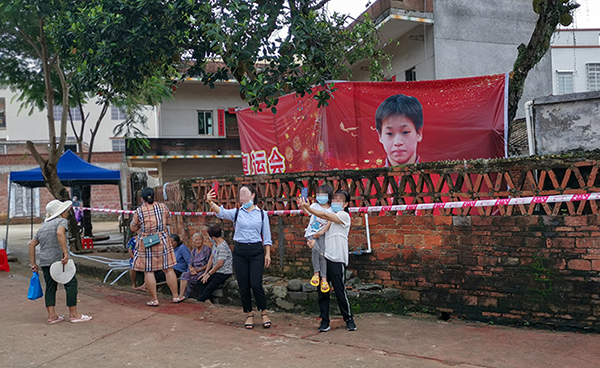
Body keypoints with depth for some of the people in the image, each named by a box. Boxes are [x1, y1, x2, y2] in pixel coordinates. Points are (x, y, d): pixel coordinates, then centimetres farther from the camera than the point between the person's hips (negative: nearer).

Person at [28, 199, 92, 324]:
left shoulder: (43, 226, 21)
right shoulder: (61, 221, -2)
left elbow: (31, 244, 19)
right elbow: (60, 233, -25)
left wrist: (33, 264, 21)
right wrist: (65, 252, -28)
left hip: (44, 261, 8)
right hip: (58, 259, -7)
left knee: (50, 287, 12)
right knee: (71, 283, 2)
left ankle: (51, 316, 13)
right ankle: (73, 314, 5)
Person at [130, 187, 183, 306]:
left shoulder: (139, 211, -10)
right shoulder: (162, 207, -2)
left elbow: (133, 228, 2)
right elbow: (169, 222, 11)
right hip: (162, 242, 3)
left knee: (148, 271, 6)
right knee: (168, 269, 10)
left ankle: (154, 300, 9)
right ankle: (175, 296, 18)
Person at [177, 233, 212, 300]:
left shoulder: (207, 249, -4)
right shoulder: (193, 251, 17)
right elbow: (190, 264, 15)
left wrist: (198, 269, -13)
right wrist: (192, 269, -8)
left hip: (203, 271, -6)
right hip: (195, 271, 6)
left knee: (186, 275, -25)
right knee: (184, 274, -23)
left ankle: (182, 296, -18)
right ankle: (181, 296, -30)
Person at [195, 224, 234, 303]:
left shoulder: (223, 247, -22)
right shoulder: (215, 244, 10)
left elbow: (219, 264, -21)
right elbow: (211, 259, 14)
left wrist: (209, 274, -11)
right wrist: (206, 272, 8)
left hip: (224, 273, -10)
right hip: (216, 271, 10)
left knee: (209, 289, -16)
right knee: (201, 283, -1)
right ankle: (207, 300, -6)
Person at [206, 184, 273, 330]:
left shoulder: (262, 214, 5)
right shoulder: (236, 213, 6)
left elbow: (266, 237, 7)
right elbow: (221, 212, -14)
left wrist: (267, 254, 2)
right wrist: (210, 202, -31)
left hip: (256, 251, -2)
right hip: (240, 251, 2)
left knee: (256, 284, -8)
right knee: (243, 285, 4)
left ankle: (264, 312, 13)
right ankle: (249, 314, 20)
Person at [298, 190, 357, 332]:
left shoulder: (344, 215, -2)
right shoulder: (331, 216, 19)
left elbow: (325, 216, -14)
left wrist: (308, 208, -20)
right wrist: (304, 208, -5)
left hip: (337, 259, -6)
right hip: (324, 257, 6)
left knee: (340, 291, -1)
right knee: (322, 290, 4)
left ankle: (349, 319, 17)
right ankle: (324, 321, 12)